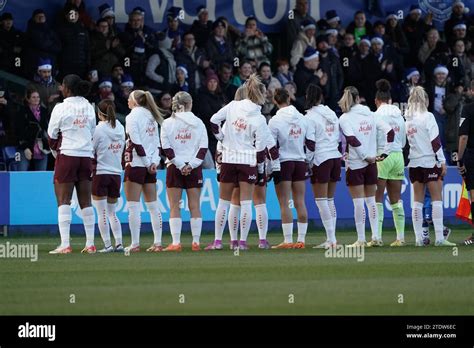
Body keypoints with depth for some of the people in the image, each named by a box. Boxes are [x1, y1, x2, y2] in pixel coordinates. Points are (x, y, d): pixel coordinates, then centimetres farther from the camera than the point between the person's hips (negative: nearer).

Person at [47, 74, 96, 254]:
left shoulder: (61, 108, -8)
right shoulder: (89, 108, 8)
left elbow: (51, 135, -1)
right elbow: (92, 133, 10)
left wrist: (56, 152, 16)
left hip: (67, 157, -5)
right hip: (86, 157, 5)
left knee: (63, 201, -4)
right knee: (86, 202, 8)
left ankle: (65, 244, -12)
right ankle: (90, 244, 7)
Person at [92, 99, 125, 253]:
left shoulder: (99, 129, -10)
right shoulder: (120, 128, 5)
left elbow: (91, 151, -5)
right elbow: (122, 150, 11)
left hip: (101, 173, -5)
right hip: (116, 173, 5)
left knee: (102, 213, -1)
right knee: (112, 212, 14)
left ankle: (107, 244, -6)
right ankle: (119, 243, 4)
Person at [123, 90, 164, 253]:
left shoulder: (133, 116, -8)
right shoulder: (151, 117, 14)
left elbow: (135, 142, -14)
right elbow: (157, 142, 10)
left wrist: (147, 161, -10)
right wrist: (154, 162, 2)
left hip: (135, 164, -7)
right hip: (150, 166, 7)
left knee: (133, 206, -5)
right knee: (153, 205, 9)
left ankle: (135, 244, -8)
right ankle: (158, 243, 7)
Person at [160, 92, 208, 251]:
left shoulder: (167, 123, 0)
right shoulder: (198, 123, 3)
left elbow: (166, 148, -8)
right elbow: (203, 148, -3)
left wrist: (179, 164, -8)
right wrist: (191, 164, -8)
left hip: (174, 167, -1)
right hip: (195, 168, 1)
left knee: (174, 206, 1)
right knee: (195, 206, 4)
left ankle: (176, 242, -6)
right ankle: (196, 242, 2)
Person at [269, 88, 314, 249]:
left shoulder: (275, 121, -11)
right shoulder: (302, 119, 4)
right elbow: (310, 143, 8)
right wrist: (307, 160, 19)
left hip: (283, 163, -5)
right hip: (300, 163, 5)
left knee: (284, 204, -4)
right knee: (300, 202, 7)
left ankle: (288, 240, -8)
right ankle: (301, 240, 8)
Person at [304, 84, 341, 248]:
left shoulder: (310, 117, -9)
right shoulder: (332, 114, 11)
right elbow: (341, 139, 14)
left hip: (321, 159, -6)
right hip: (335, 158, 7)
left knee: (321, 200, -3)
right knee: (330, 200, 12)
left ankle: (331, 238, -8)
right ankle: (331, 239, 10)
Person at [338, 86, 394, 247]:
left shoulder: (345, 118, -7)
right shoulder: (371, 115, 7)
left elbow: (352, 140, -20)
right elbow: (389, 132, 5)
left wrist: (365, 156, -12)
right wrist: (384, 153, 7)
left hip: (355, 163, -5)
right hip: (371, 164, 5)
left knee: (358, 202, -3)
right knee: (371, 200, 13)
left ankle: (361, 239, -2)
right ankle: (376, 237, 9)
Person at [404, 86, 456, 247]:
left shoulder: (407, 119, 7)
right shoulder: (427, 117, -10)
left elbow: (405, 142, 11)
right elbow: (435, 141, -12)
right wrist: (442, 161, -8)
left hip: (414, 163, 5)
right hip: (430, 161, -5)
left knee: (418, 201, 7)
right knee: (437, 199, -3)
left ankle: (419, 238, 4)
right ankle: (439, 238, -9)